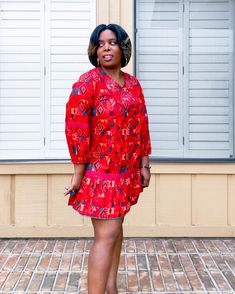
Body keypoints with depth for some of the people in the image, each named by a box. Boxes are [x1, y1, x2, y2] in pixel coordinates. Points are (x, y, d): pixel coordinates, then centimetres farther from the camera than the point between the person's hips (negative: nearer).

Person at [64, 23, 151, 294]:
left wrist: (143, 164, 11)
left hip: (126, 171, 7)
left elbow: (141, 125, 13)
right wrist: (79, 171, -15)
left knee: (115, 226, 15)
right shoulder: (87, 82, -11)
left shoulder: (133, 84, 9)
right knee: (107, 235, -9)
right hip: (99, 170, -7)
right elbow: (75, 127, -14)